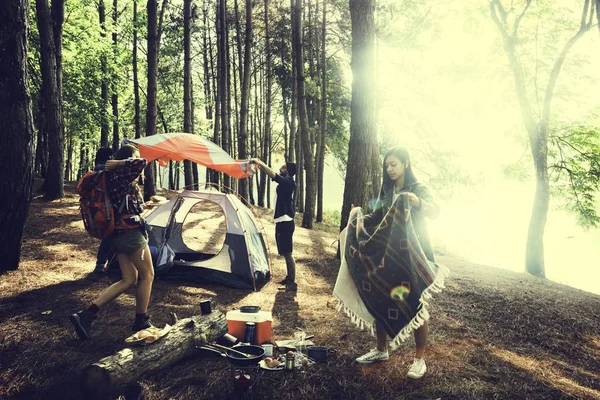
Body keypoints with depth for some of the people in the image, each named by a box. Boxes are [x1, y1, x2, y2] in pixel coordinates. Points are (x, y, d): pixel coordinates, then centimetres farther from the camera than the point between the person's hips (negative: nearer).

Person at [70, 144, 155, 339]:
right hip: (131, 232, -9)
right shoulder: (121, 175, -12)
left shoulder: (112, 177, 14)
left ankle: (86, 315, 6)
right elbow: (141, 163, -28)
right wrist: (118, 163, -15)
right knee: (147, 275, 5)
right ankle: (141, 322, 15)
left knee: (128, 279, 12)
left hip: (118, 234, 9)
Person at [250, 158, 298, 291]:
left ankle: (292, 283, -2)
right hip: (284, 221, 10)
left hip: (285, 222, -10)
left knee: (287, 253, -6)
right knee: (286, 252, 18)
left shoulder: (287, 182, -15)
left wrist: (259, 162, -17)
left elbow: (272, 174, -28)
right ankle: (289, 278, 28)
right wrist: (260, 165, 18)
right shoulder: (287, 183, 13)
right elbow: (274, 175, 26)